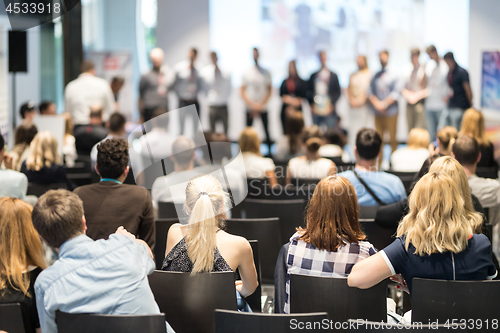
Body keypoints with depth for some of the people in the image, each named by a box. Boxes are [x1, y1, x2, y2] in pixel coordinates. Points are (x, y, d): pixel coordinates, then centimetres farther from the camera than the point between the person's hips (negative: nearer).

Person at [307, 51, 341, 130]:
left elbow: (337, 92, 6)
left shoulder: (333, 76, 7)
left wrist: (332, 104, -6)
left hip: (329, 111, -2)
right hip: (316, 112, 2)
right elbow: (309, 92, 13)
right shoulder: (313, 76, 11)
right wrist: (311, 105, 0)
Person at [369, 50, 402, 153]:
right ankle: (379, 160, 7)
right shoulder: (375, 77, 12)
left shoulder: (393, 76, 3)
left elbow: (396, 93, -6)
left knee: (393, 138, -5)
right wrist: (377, 103, -8)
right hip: (378, 113, 3)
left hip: (391, 112, -3)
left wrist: (384, 103, -13)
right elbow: (370, 92, 8)